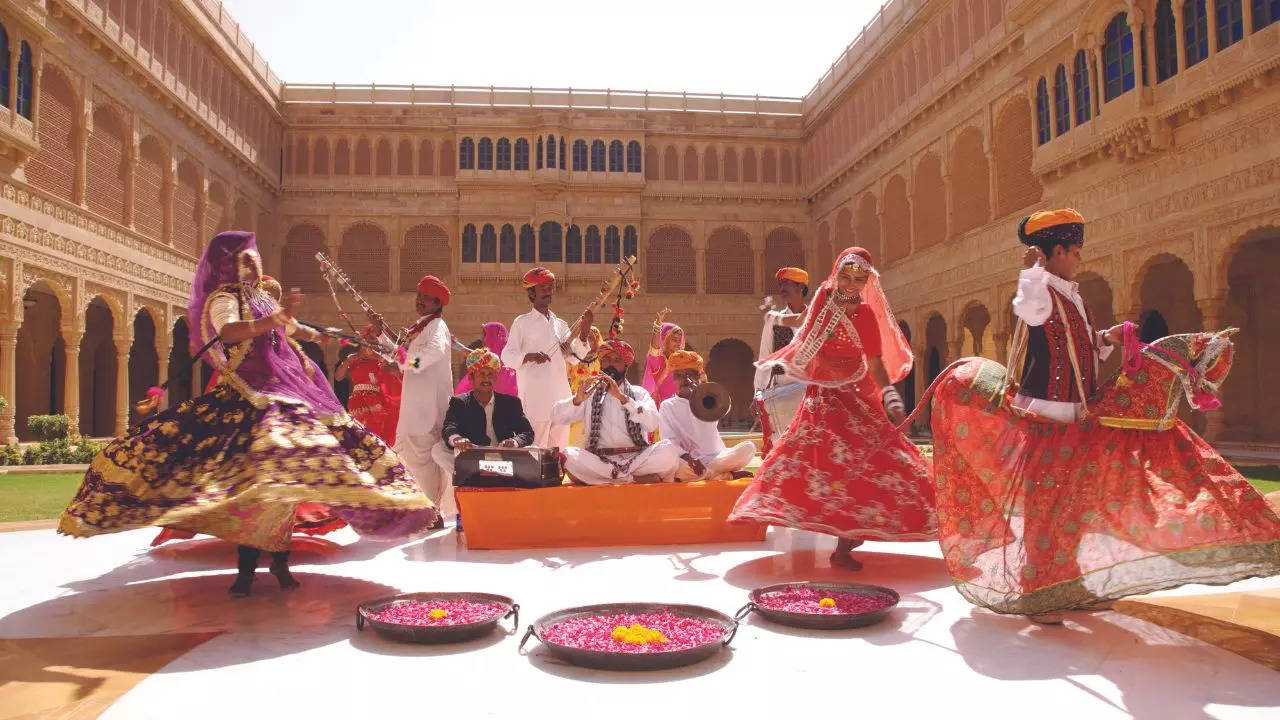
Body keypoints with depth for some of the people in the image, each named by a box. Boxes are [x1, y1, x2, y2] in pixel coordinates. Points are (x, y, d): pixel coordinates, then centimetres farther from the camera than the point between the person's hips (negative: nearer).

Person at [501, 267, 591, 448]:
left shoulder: (560, 324, 15)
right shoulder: (522, 323, 1)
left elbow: (574, 357, 10)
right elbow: (507, 357, -5)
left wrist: (583, 333, -4)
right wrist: (529, 356, -23)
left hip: (561, 398, 5)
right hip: (535, 398, -5)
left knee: (559, 449, 7)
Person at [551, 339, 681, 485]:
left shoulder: (639, 393, 15)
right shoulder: (590, 393, 17)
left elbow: (652, 423, -5)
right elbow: (557, 417, 4)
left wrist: (622, 397, -16)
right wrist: (577, 399, -16)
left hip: (636, 458, -1)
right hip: (599, 461, 1)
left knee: (668, 449, -27)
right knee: (569, 456, -29)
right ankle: (636, 479, -21)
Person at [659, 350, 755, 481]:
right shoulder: (667, 406, 9)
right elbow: (669, 441, -2)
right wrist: (688, 458, -19)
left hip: (716, 458, 3)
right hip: (690, 463, -2)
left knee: (749, 448, -22)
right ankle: (730, 474, -29)